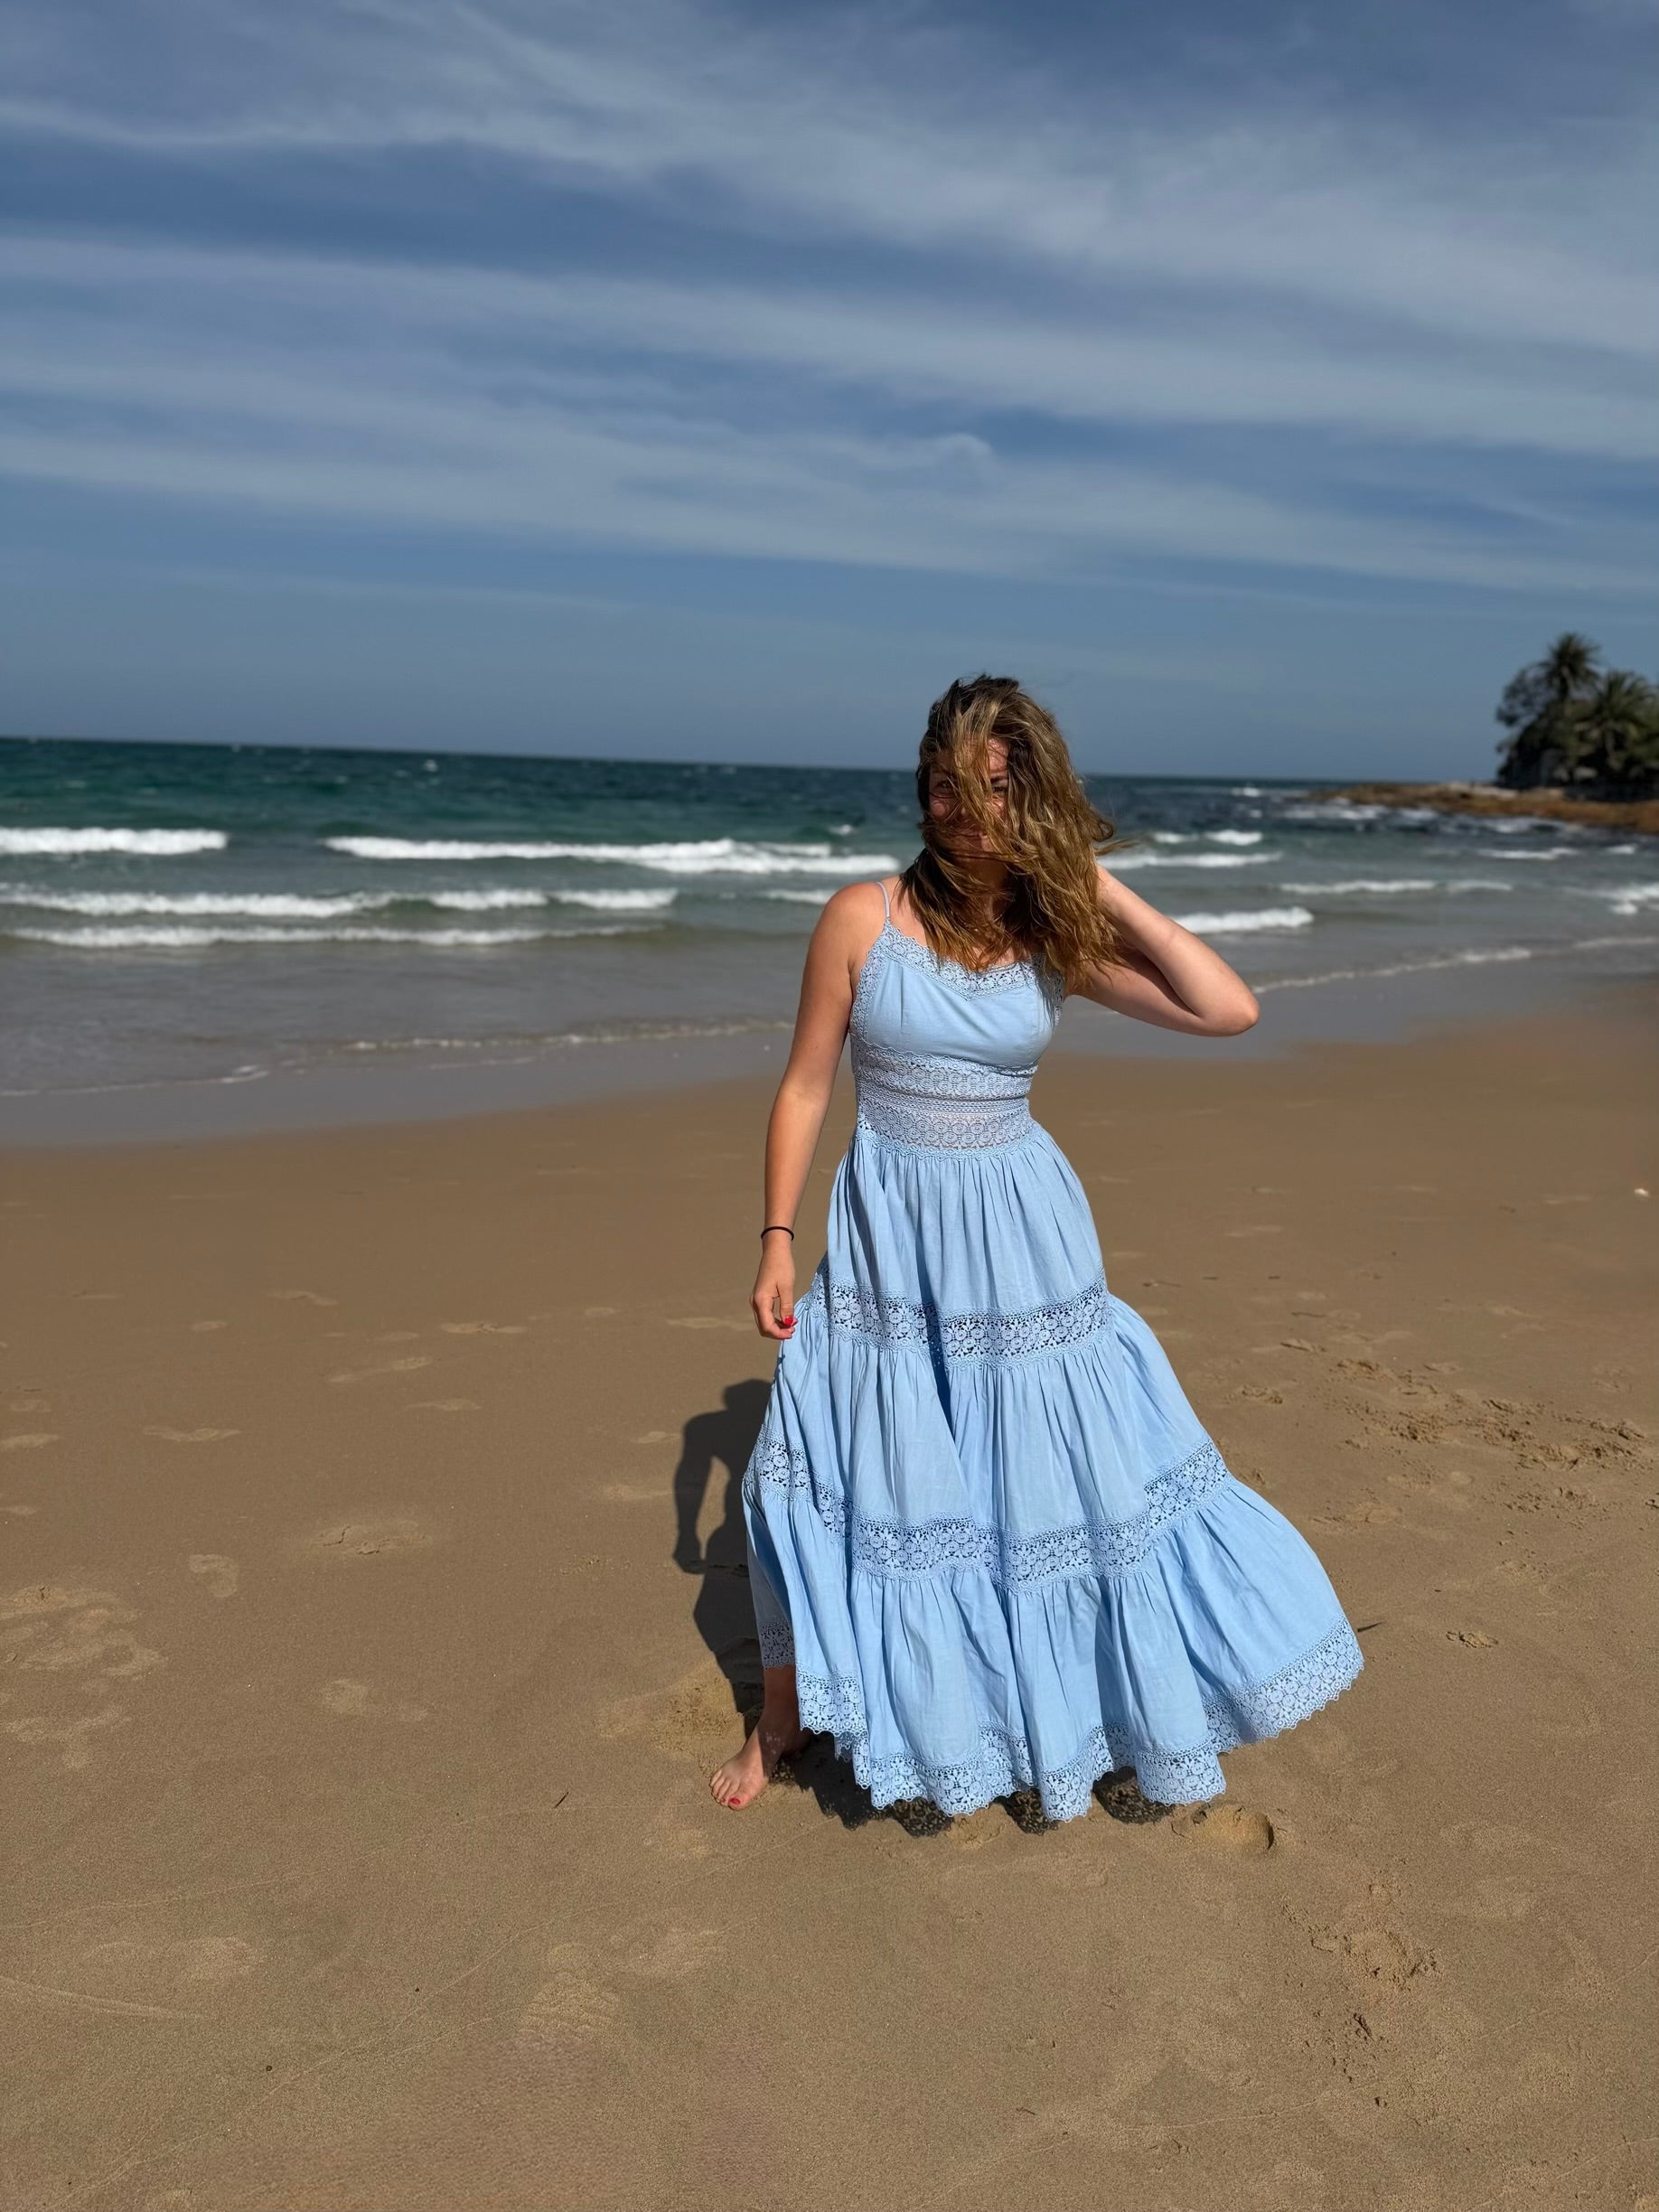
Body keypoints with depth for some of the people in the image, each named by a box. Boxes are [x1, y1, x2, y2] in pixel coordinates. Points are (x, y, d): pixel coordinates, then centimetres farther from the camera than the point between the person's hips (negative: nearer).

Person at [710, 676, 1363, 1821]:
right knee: (843, 1466, 7)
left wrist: (1110, 892, -11)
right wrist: (778, 1237, -4)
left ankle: (1150, 1697, 33)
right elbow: (806, 1087, -2)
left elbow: (1230, 1009, -11)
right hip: (891, 1231, -1)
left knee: (1076, 1458, 9)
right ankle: (787, 1710, 31)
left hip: (1024, 1234, 1)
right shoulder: (864, 918, -8)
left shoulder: (1058, 936, -3)